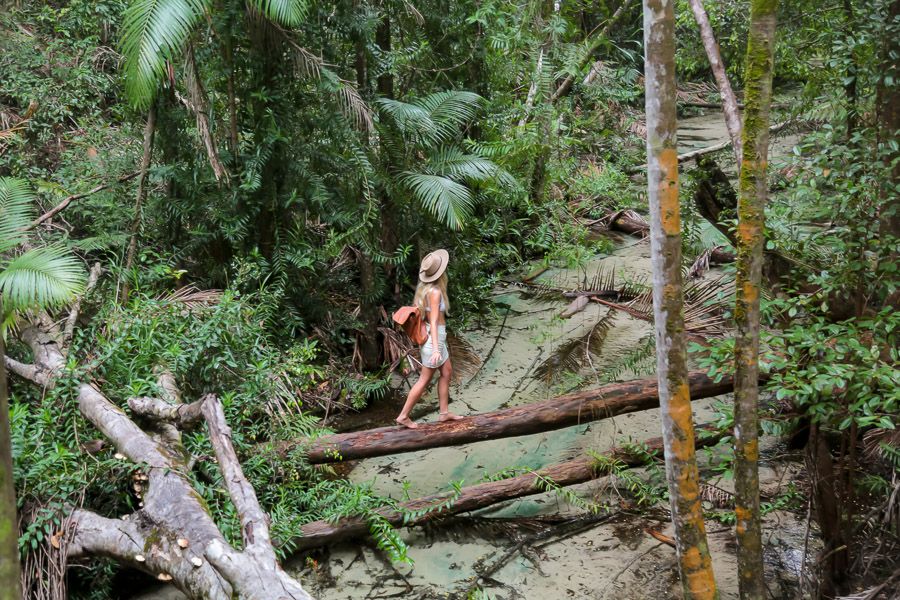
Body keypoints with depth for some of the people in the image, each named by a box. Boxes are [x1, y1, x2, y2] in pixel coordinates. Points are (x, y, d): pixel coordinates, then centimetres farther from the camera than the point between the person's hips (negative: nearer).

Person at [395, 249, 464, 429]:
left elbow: (418, 309, 12)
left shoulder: (424, 286, 1)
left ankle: (444, 412, 24)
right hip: (434, 338, -9)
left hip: (434, 335, 9)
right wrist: (435, 349, -31)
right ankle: (404, 416, 11)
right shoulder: (435, 292, -24)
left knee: (447, 372, 17)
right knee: (425, 380, 3)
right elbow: (434, 322, -28)